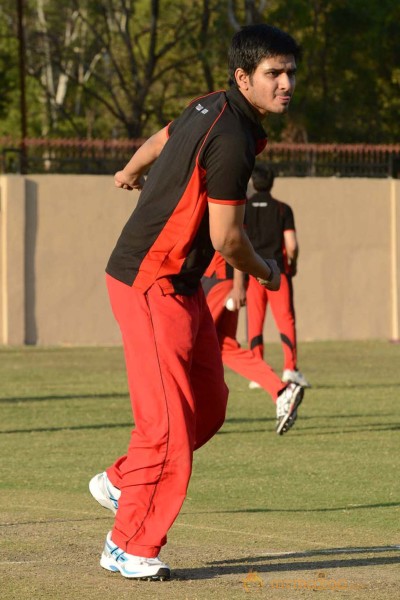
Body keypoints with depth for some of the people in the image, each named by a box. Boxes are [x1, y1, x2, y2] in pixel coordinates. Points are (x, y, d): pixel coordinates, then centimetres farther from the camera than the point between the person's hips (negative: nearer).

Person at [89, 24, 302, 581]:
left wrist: (131, 172, 52)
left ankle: (120, 482, 30)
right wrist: (264, 272, 1)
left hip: (181, 284, 10)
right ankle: (130, 546, 2)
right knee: (169, 423, -9)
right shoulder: (233, 139, -22)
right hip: (151, 284, -10)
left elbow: (161, 140, 30)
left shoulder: (211, 108, 8)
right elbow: (226, 238, -20)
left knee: (209, 405, 14)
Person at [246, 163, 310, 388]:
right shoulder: (283, 209, 0)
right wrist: (293, 264, 13)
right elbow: (291, 245, -5)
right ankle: (290, 367, -12)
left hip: (251, 271, 1)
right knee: (286, 319, 1)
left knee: (255, 323, 4)